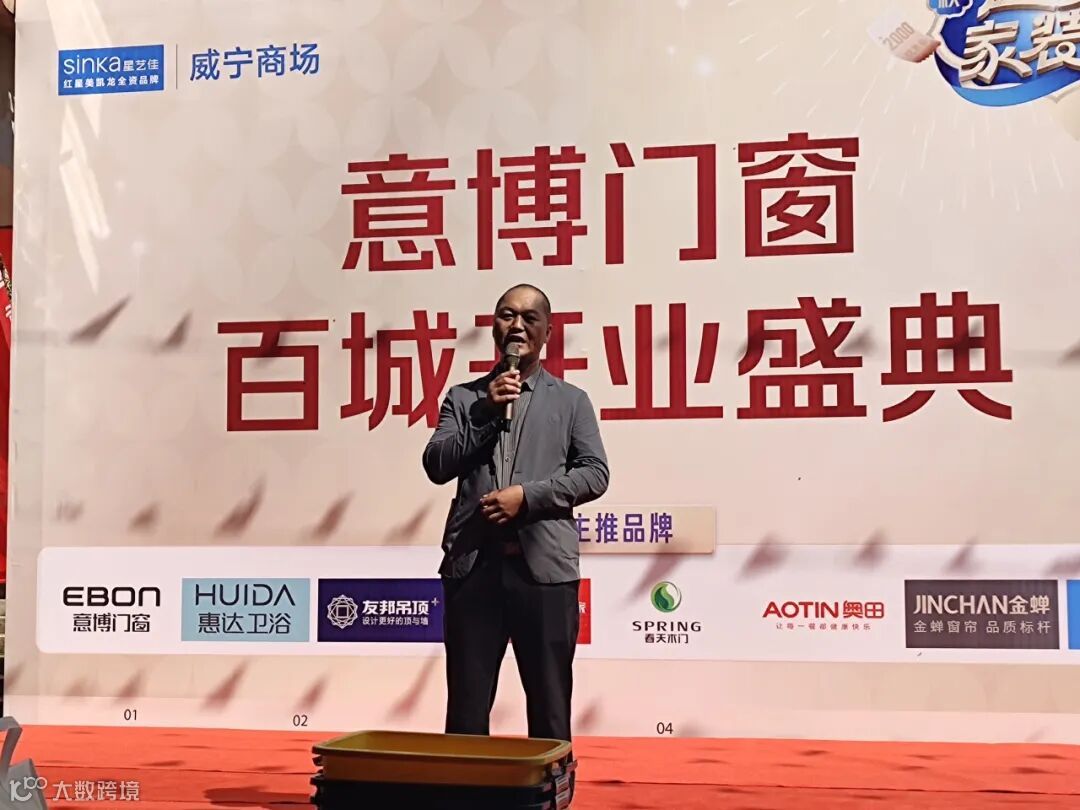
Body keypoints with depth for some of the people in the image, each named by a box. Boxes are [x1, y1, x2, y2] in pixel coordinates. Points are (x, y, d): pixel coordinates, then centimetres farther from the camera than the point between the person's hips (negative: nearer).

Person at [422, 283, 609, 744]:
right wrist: (487, 413, -7)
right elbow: (436, 466, 3)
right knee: (466, 706, 5)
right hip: (474, 564, 1)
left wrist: (527, 495, -11)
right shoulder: (464, 397, 13)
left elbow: (594, 473, 2)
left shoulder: (571, 400, 11)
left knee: (549, 707, 5)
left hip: (544, 565, -1)